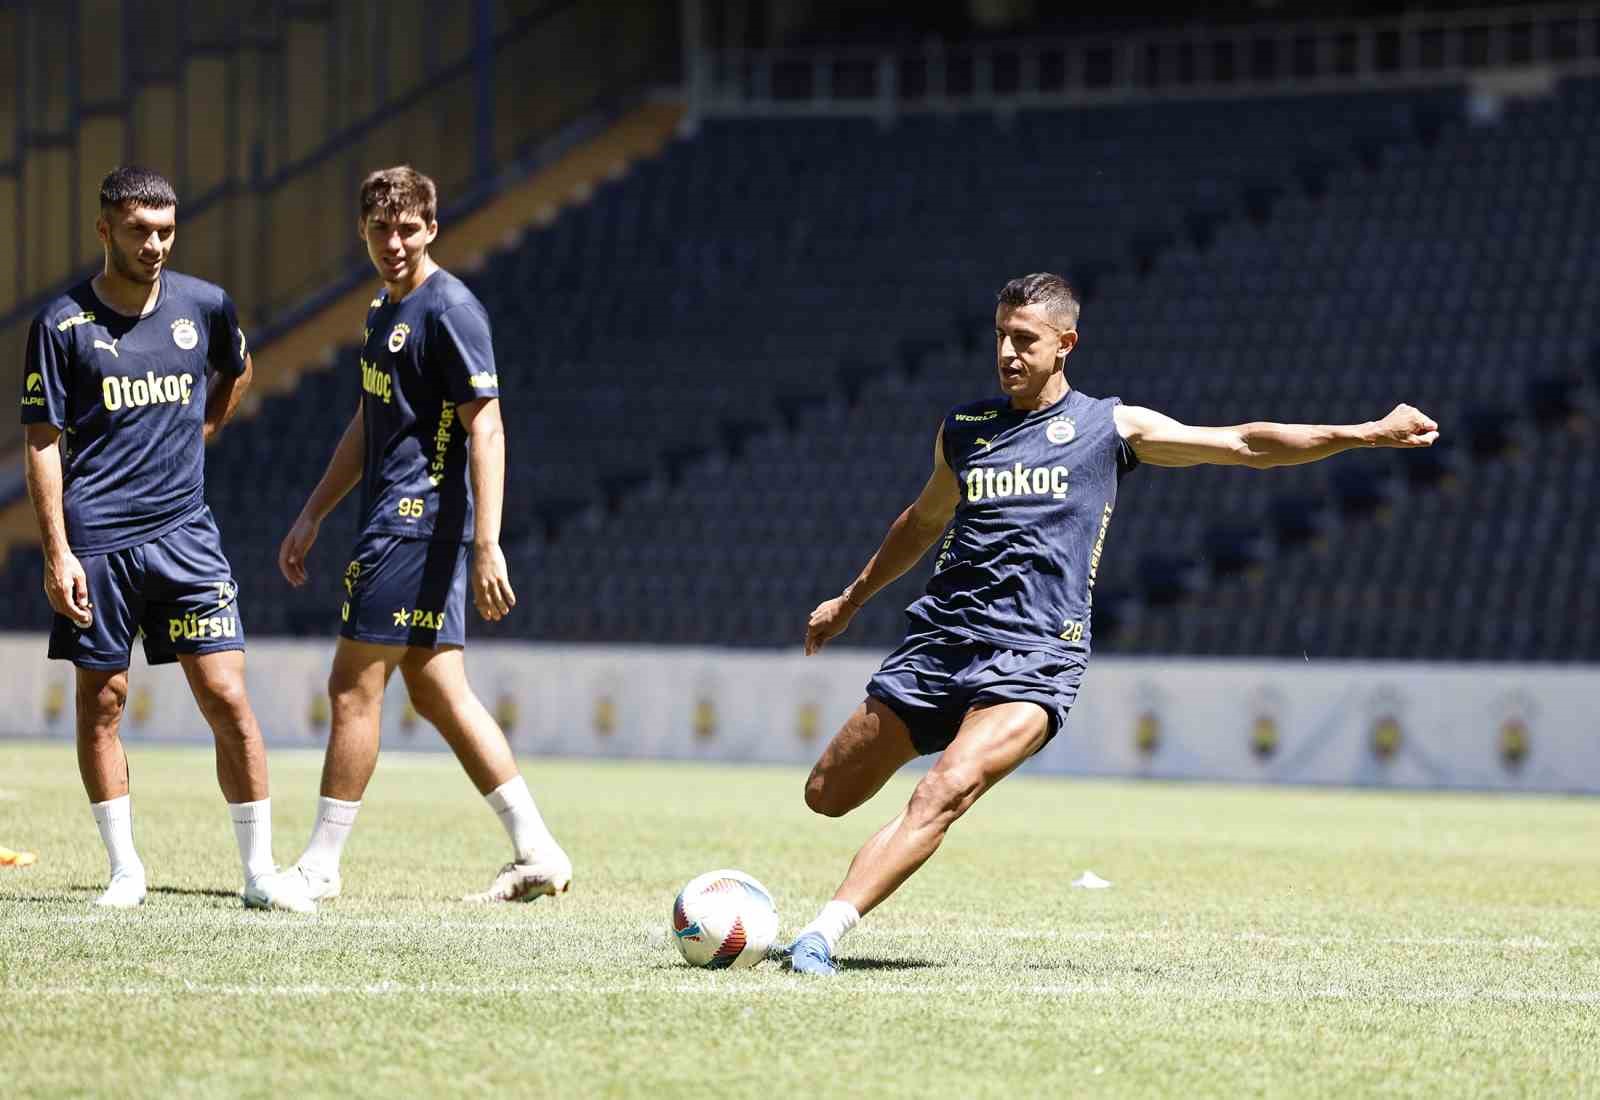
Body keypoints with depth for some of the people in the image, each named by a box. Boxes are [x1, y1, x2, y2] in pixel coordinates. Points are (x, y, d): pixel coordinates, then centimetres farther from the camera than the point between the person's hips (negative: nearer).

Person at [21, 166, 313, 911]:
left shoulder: (205, 307, 5)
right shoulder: (64, 324, -3)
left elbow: (237, 372, 29)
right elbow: (43, 444, -3)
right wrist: (56, 554, -10)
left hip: (185, 534, 2)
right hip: (95, 541, -2)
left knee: (228, 698, -5)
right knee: (101, 701, 4)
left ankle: (260, 872, 2)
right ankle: (125, 870, 15)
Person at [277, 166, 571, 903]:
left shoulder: (448, 309, -14)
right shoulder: (384, 310, 16)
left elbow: (485, 430, -19)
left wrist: (487, 546, -25)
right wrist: (312, 515, 26)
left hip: (416, 523, -10)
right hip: (397, 520, 10)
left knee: (354, 686, -4)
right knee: (437, 692, 8)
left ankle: (320, 865, 3)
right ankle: (537, 854, 9)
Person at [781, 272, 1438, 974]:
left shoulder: (1112, 427, 6)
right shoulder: (962, 430, 16)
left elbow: (1244, 444, 6)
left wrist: (1365, 434, -1)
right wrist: (852, 598, 44)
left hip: (1034, 655, -5)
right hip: (939, 639, 5)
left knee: (944, 794, -27)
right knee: (827, 797, 1)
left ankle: (823, 933, -34)